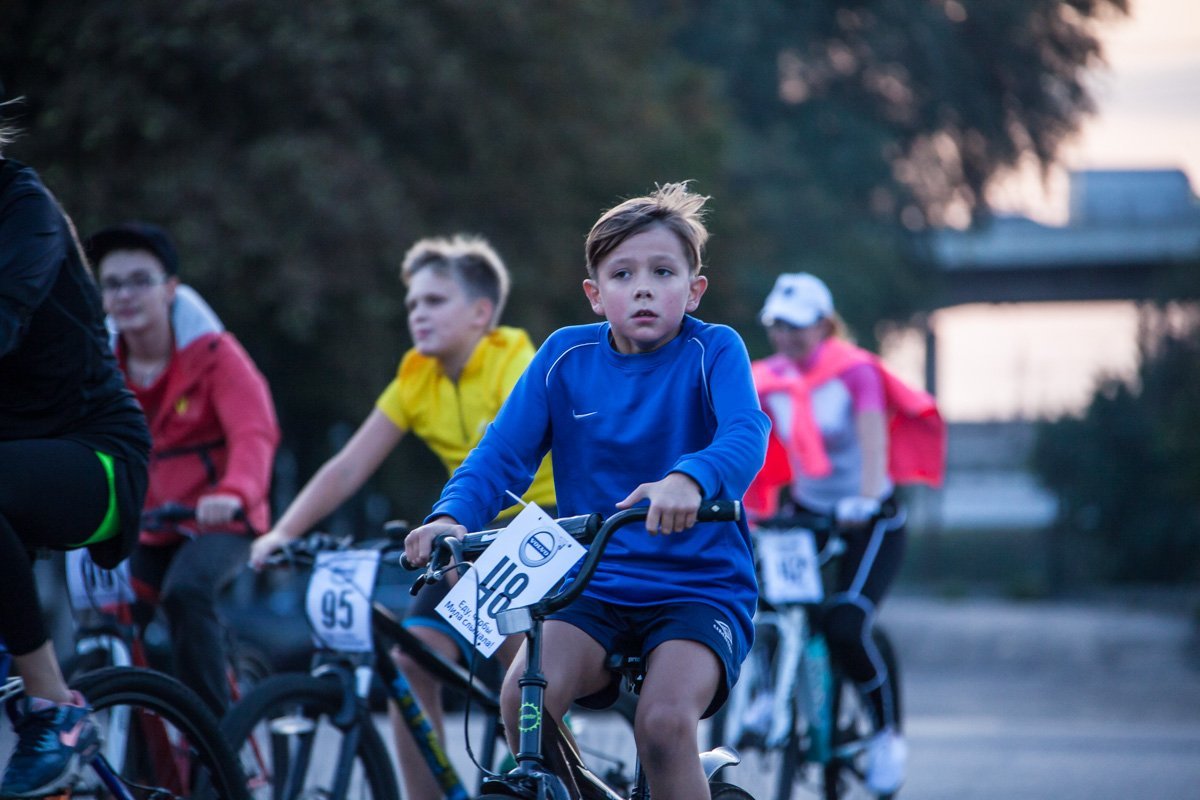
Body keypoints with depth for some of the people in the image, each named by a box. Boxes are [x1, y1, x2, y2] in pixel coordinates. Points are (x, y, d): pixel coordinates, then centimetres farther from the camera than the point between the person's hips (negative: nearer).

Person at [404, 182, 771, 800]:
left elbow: (745, 433, -24)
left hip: (700, 586, -3)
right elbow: (502, 454, -3)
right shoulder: (566, 356, 3)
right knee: (523, 696, -26)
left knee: (663, 721, -30)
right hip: (593, 589, 3)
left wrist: (689, 479, -47)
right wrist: (451, 516, -24)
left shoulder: (713, 351, -5)